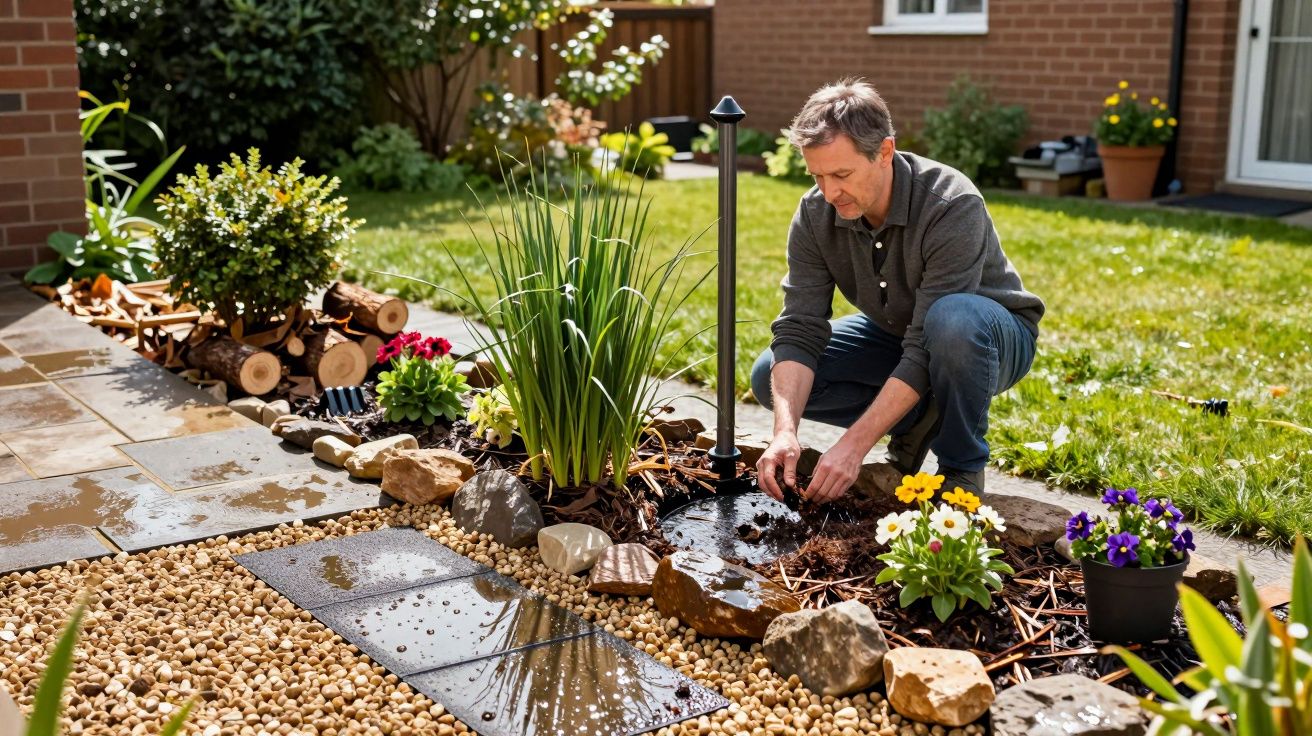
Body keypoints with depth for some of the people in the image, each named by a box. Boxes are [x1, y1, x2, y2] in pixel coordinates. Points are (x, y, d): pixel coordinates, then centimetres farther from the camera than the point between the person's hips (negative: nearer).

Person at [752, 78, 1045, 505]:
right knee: (771, 378, -14)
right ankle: (920, 419, 1)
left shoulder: (953, 207, -35)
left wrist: (854, 445, -42)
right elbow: (799, 330, -22)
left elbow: (926, 352, -37)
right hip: (895, 333, 5)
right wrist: (785, 432, -38)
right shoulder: (816, 214, -18)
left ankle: (962, 469, -17)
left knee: (952, 319, -42)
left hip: (991, 337, -5)